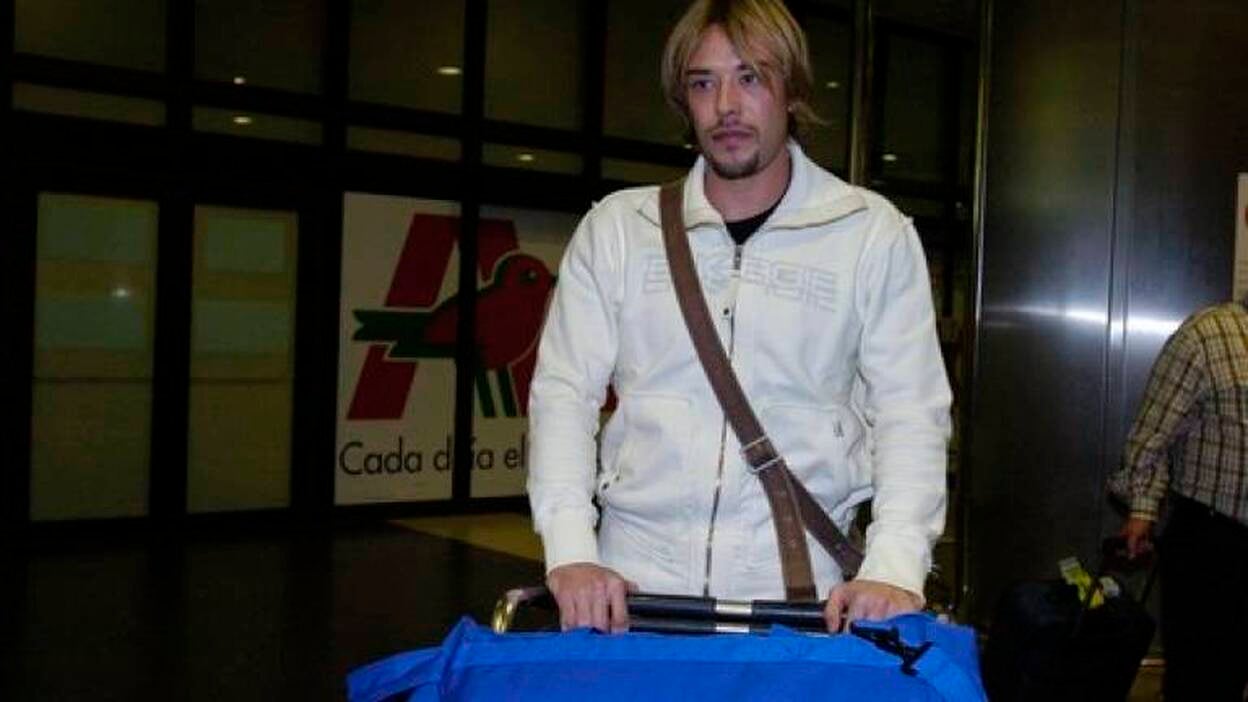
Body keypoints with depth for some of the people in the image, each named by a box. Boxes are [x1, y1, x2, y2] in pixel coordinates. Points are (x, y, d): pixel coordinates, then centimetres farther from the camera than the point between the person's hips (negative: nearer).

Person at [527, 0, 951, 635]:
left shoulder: (874, 234, 0)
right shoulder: (617, 226, 4)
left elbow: (909, 411, -2)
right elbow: (564, 391, 2)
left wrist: (894, 568, -16)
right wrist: (571, 551, -10)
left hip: (796, 586, -1)